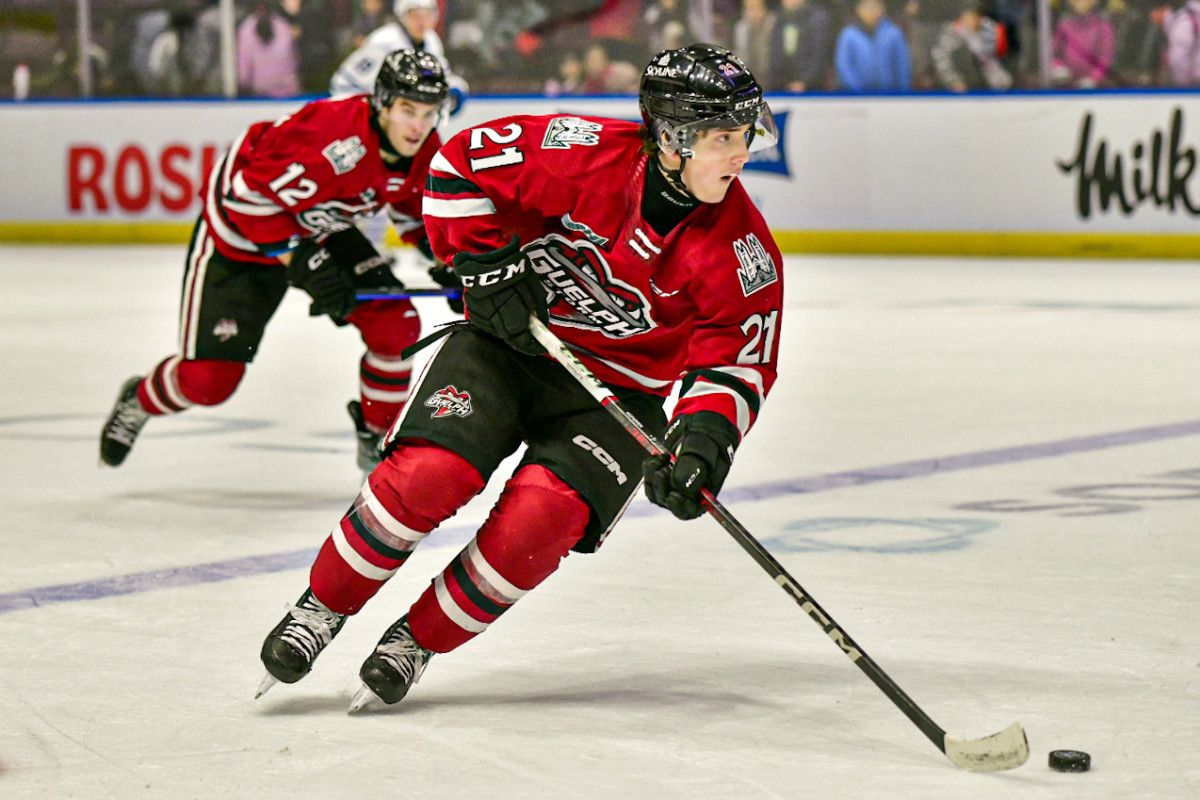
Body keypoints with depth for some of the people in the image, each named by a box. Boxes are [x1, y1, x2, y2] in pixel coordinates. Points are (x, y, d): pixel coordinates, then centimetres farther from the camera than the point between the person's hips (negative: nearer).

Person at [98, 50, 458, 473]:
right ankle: (140, 400, 28)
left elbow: (417, 204, 9)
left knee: (396, 324, -11)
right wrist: (301, 262, -33)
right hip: (239, 231, -6)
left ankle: (378, 439, 11)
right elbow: (251, 195, -34)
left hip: (322, 232, 7)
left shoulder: (423, 150, -13)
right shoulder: (331, 134, -38)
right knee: (207, 379, -6)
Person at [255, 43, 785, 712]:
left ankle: (418, 641, -1)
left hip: (618, 390, 1)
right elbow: (463, 162, -8)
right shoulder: (587, 153, -19)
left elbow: (737, 362, -11)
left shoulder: (745, 252, -14)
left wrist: (703, 443, -28)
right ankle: (323, 607, 1)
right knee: (430, 474, -23)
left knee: (537, 519, -24)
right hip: (511, 340, -1)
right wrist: (485, 263, -15)